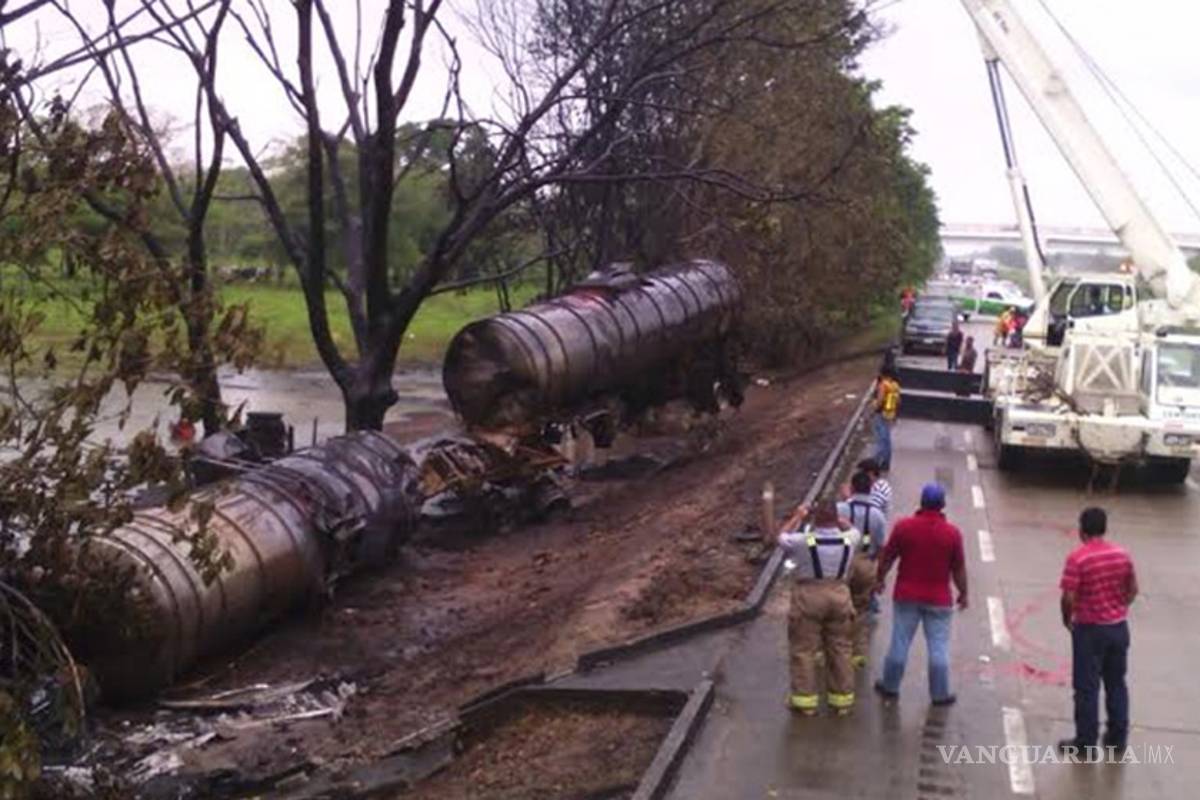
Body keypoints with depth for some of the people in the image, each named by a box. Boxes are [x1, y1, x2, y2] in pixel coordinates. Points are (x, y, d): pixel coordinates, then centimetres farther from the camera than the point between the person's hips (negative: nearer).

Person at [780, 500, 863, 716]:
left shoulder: (803, 542, -18)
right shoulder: (848, 540, -9)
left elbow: (782, 537, 3)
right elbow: (852, 530, 16)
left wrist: (798, 517, 15)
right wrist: (834, 517, 16)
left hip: (808, 598, -3)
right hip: (839, 596, 3)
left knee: (803, 650, 8)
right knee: (840, 650, 14)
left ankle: (805, 700, 13)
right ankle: (842, 700, 22)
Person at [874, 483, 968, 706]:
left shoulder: (904, 526, -9)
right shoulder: (952, 533, -9)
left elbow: (887, 557, -1)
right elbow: (959, 569, -2)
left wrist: (880, 579, 15)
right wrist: (963, 593, 12)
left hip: (906, 595, 1)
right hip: (938, 599, -1)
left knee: (900, 642, 11)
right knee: (938, 647, 7)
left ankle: (890, 686, 23)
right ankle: (940, 694, 14)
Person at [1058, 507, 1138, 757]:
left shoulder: (1077, 557, -18)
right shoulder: (1122, 554, 0)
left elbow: (1069, 598, -18)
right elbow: (1133, 590, 8)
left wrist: (1067, 620, -1)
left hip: (1090, 630, -5)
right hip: (1119, 627, 5)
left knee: (1087, 688, 4)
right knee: (1116, 684, 17)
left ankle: (1086, 743, 10)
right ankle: (1118, 738, 24)